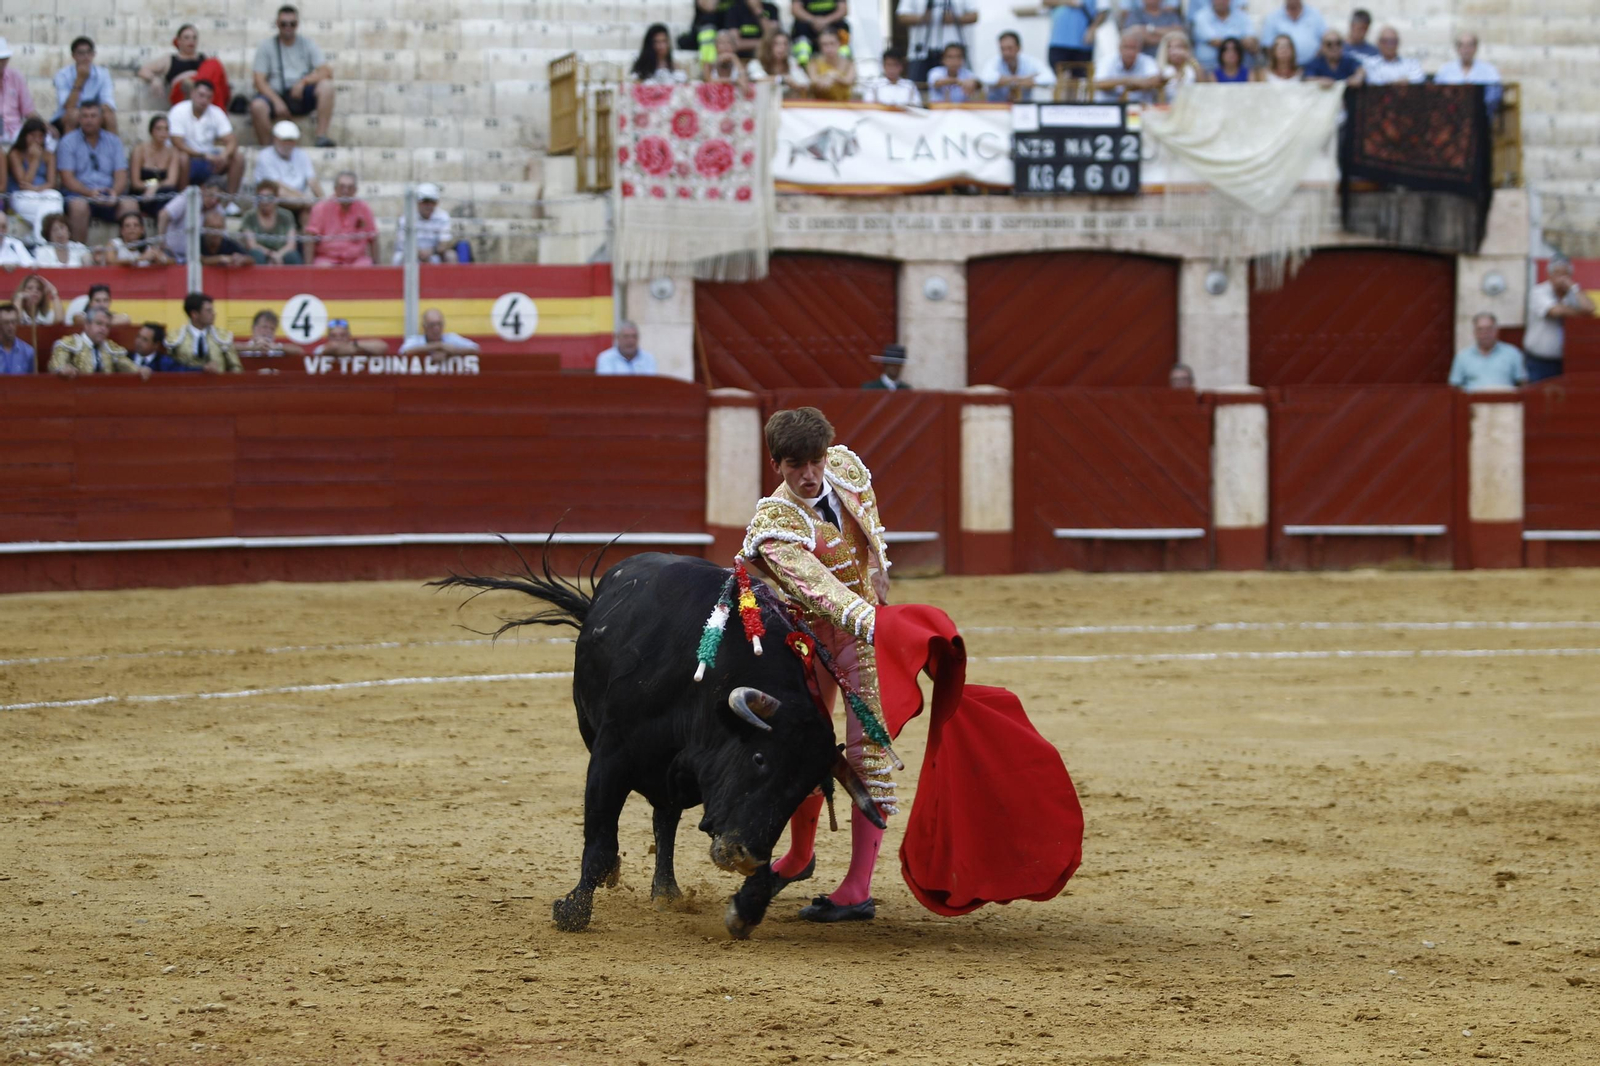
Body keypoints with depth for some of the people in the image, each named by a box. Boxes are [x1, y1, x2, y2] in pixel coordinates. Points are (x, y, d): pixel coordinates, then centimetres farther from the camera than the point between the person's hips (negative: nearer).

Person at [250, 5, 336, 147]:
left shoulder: (307, 44, 9)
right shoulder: (267, 46, 4)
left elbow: (326, 72, -2)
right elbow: (259, 80, -5)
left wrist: (304, 81, -20)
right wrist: (277, 101, -19)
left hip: (302, 97, 2)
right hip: (275, 94, -2)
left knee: (326, 85, -27)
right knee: (257, 106, -36)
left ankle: (322, 137, -26)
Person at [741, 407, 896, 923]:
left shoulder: (845, 467, -10)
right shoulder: (774, 526, -25)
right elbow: (818, 589, -39)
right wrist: (876, 624, -52)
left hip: (870, 632, 1)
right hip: (810, 638, -1)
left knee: (868, 754, -7)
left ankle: (858, 889, -9)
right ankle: (800, 856, 38)